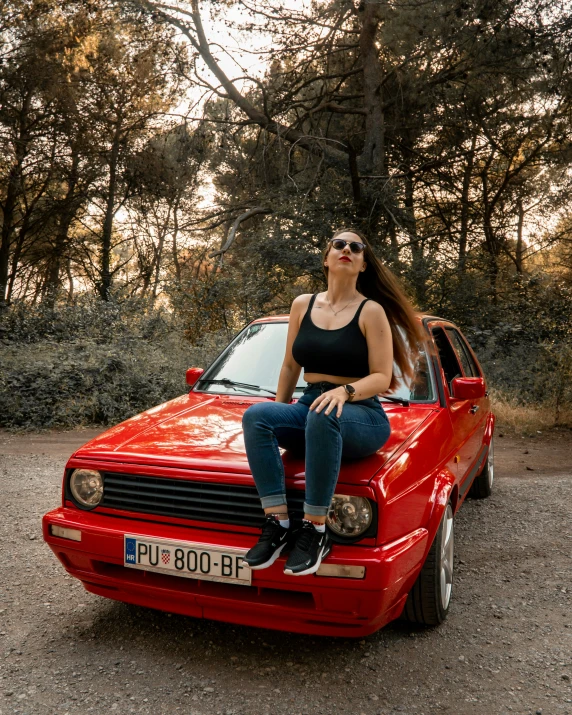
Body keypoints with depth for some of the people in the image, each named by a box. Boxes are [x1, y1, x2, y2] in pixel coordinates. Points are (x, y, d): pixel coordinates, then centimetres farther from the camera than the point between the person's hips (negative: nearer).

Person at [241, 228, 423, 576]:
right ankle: (278, 523, -26)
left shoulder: (371, 311, -3)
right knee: (256, 415, -26)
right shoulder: (303, 305, 11)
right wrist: (279, 412, 11)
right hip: (310, 409, 5)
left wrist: (344, 391, -27)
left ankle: (315, 531, -28)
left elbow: (381, 378, -8)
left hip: (363, 417, -4)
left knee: (323, 416, -39)